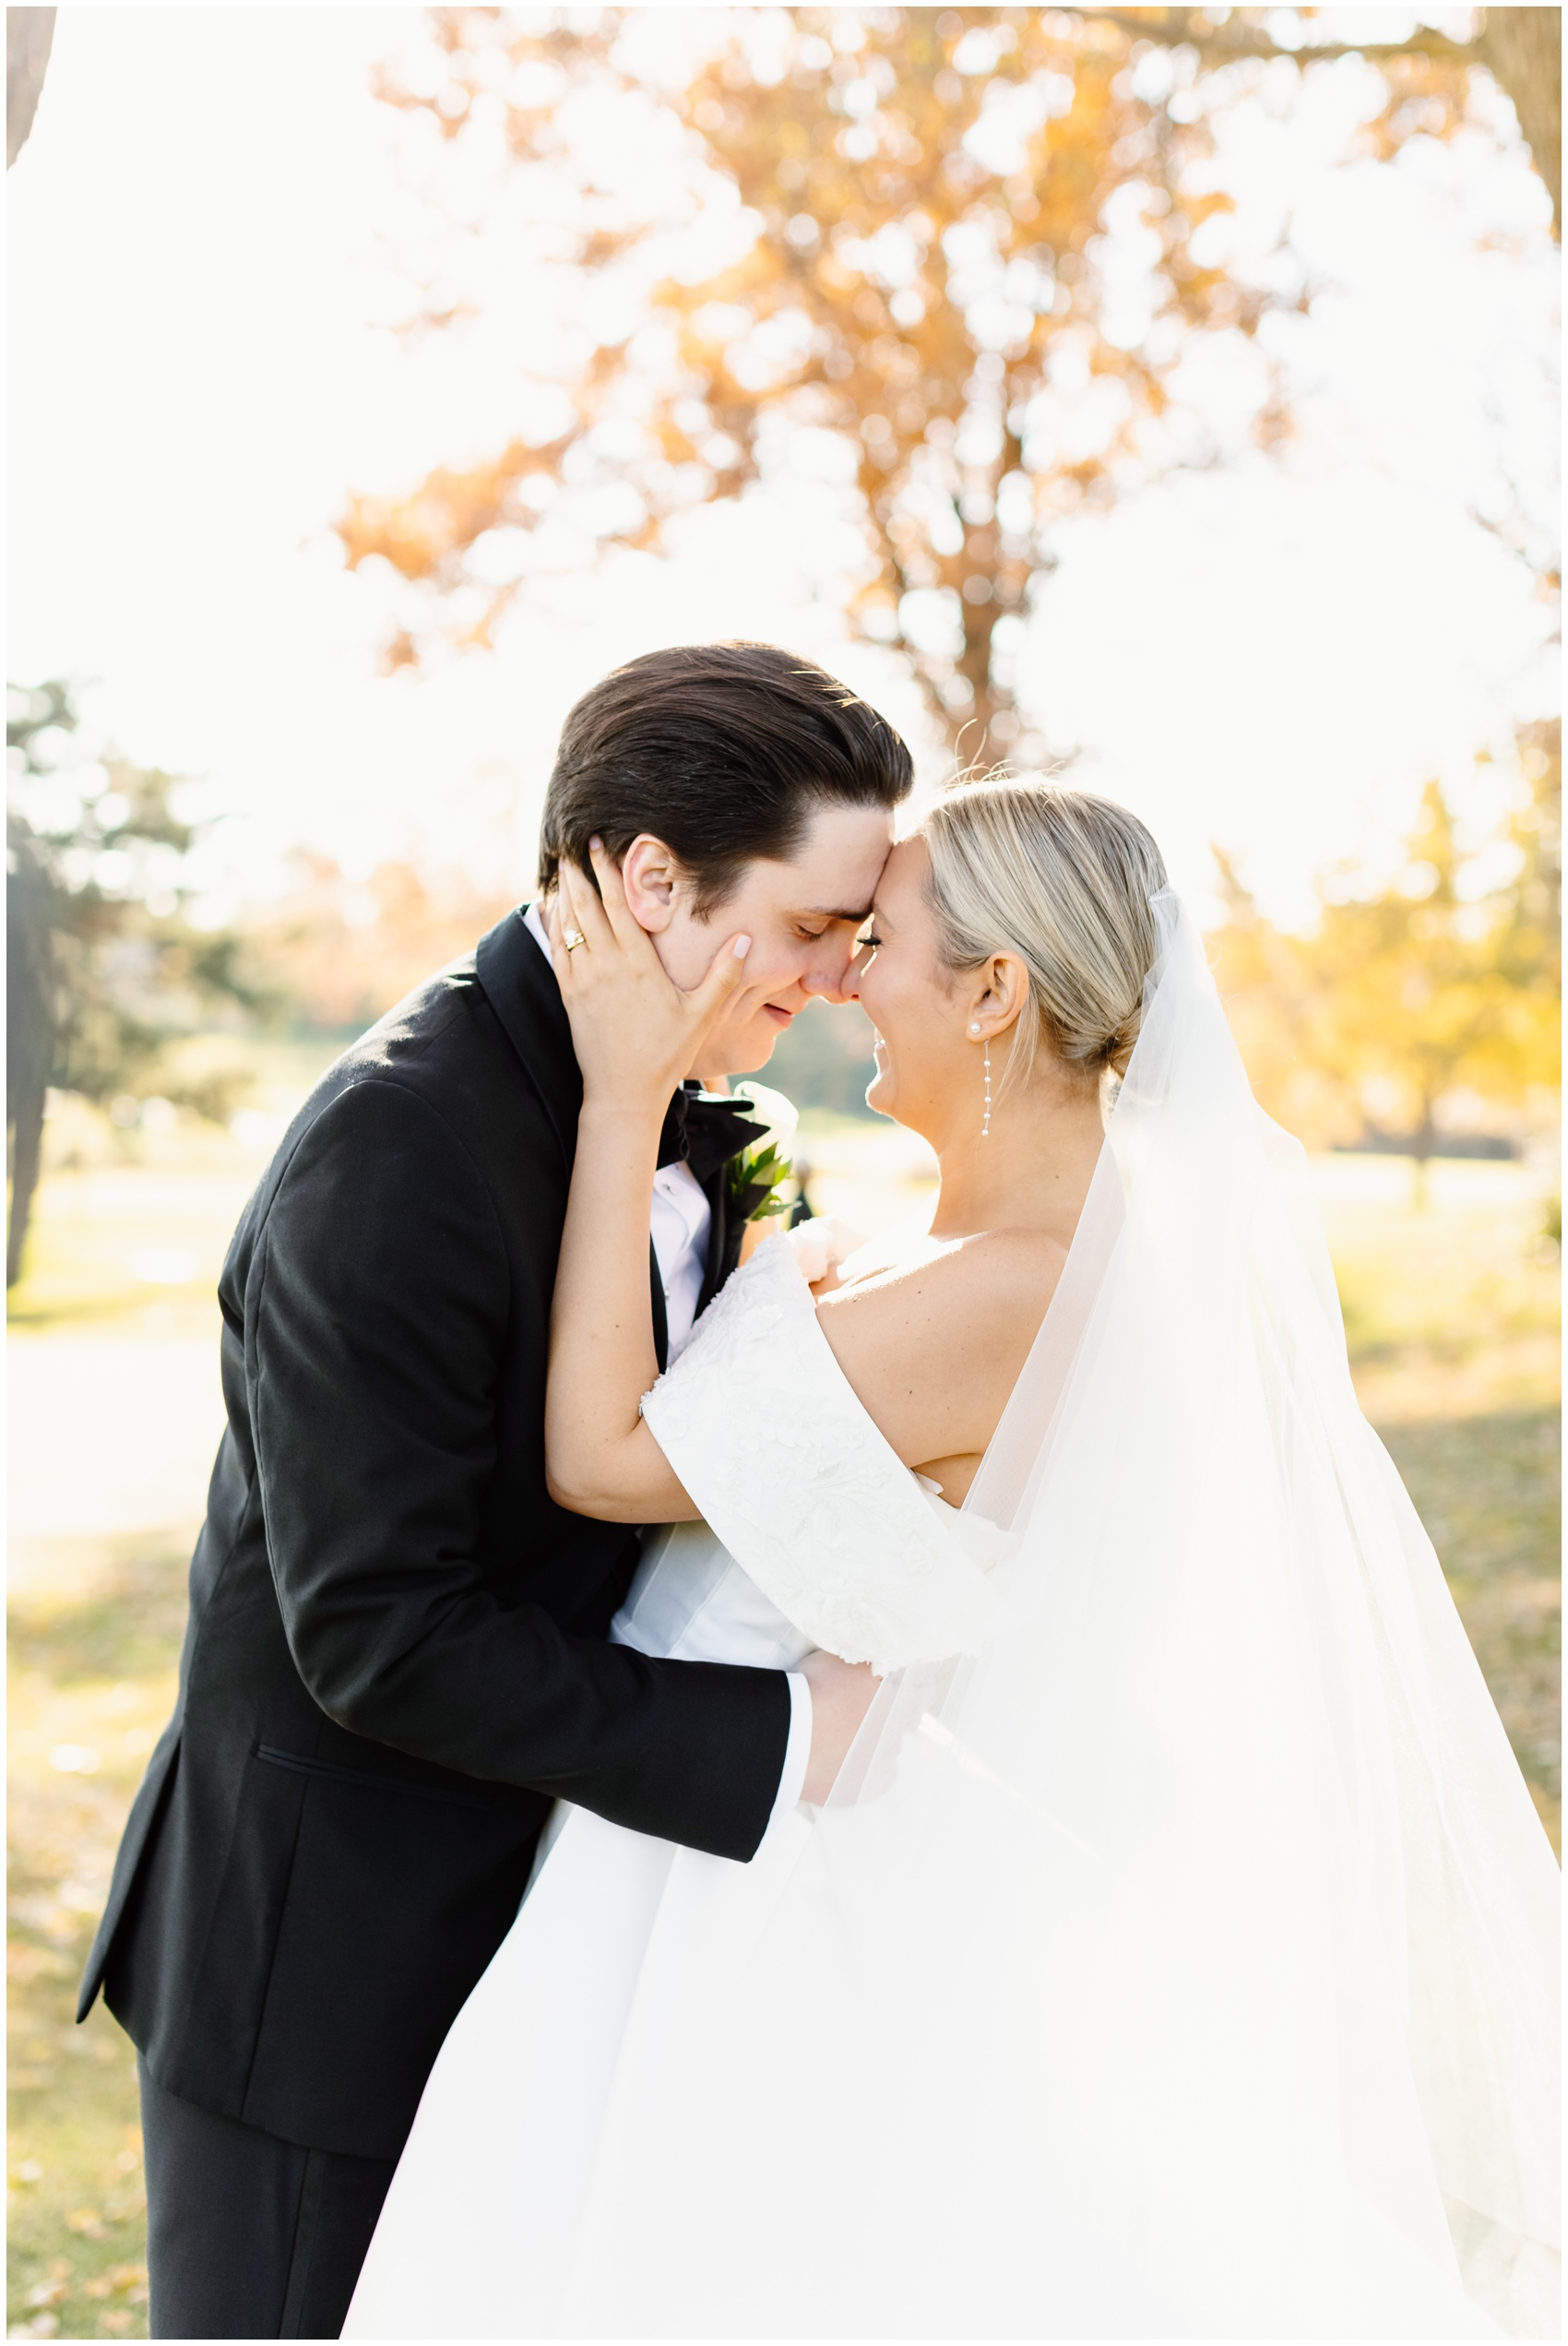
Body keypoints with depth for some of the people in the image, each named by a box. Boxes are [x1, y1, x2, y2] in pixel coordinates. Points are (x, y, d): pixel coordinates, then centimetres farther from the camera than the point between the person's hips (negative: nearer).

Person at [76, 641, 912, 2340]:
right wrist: (779, 1739, -23)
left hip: (520, 1922, 8)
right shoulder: (396, 1144, -25)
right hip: (323, 1963, -8)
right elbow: (379, 1635, -27)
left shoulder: (676, 1117, 3)